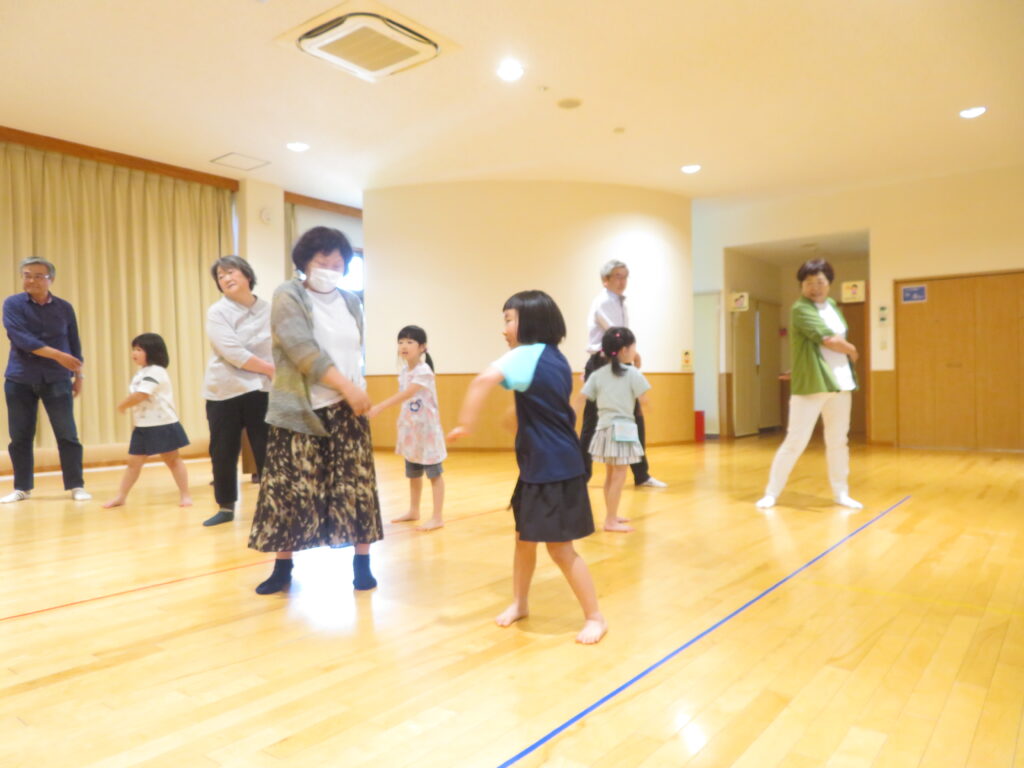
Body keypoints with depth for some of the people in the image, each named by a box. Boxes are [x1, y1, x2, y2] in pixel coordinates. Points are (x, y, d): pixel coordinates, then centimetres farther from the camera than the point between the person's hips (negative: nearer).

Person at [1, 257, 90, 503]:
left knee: (67, 435, -1)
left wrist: (78, 375, 8)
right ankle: (22, 488, 19)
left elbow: (74, 344, 10)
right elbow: (22, 339, -15)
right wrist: (57, 355, -23)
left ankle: (76, 486, 6)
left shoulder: (64, 307, 5)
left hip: (57, 380, 0)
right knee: (20, 437, 6)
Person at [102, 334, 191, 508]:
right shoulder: (142, 373, 16)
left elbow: (139, 396, -25)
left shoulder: (155, 371, -17)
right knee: (133, 462, 11)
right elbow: (136, 396, 20)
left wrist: (122, 405, -8)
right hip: (143, 427, 9)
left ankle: (185, 495, 10)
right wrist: (126, 405, 0)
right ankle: (121, 497, 18)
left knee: (172, 460, 1)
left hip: (163, 425, -9)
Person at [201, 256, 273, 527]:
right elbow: (233, 353, -16)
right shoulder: (217, 312, -4)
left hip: (262, 390, 1)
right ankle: (225, 507, 24)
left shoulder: (269, 310, 3)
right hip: (224, 391, 0)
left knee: (267, 450, 1)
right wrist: (270, 369, -14)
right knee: (223, 453, 7)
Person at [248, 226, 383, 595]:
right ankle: (283, 567, 18)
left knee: (355, 486, 3)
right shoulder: (288, 297, -6)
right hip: (300, 409, -3)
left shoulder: (351, 302, 12)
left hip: (345, 409, 4)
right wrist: (348, 388, -21)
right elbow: (303, 351, -18)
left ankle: (362, 562, 16)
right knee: (290, 489, 2)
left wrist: (357, 392, -2)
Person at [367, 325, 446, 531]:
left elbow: (406, 394, -30)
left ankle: (438, 517, 3)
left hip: (426, 427, -8)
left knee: (434, 473, -1)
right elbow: (404, 399, 12)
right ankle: (413, 511, 33)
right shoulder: (403, 372, 7)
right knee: (412, 473, 18)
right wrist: (402, 427, 12)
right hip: (409, 428, 8)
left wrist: (378, 407, -37)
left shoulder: (424, 371, -18)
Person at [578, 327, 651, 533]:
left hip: (604, 427, 6)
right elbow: (643, 403, -6)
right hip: (623, 428, -6)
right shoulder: (633, 373, -7)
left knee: (610, 474, 17)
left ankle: (611, 515, 28)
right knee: (619, 475, -2)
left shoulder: (598, 374, 5)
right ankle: (610, 521, 0)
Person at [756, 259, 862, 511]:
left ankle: (840, 493, 25)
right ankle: (771, 492, 7)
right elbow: (829, 340, -16)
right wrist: (851, 350, 1)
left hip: (840, 383, 7)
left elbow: (839, 338, 14)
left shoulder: (833, 306, 16)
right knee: (795, 441, -5)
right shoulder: (801, 309, -10)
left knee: (838, 441, 13)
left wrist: (845, 349, -7)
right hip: (810, 385, -7)